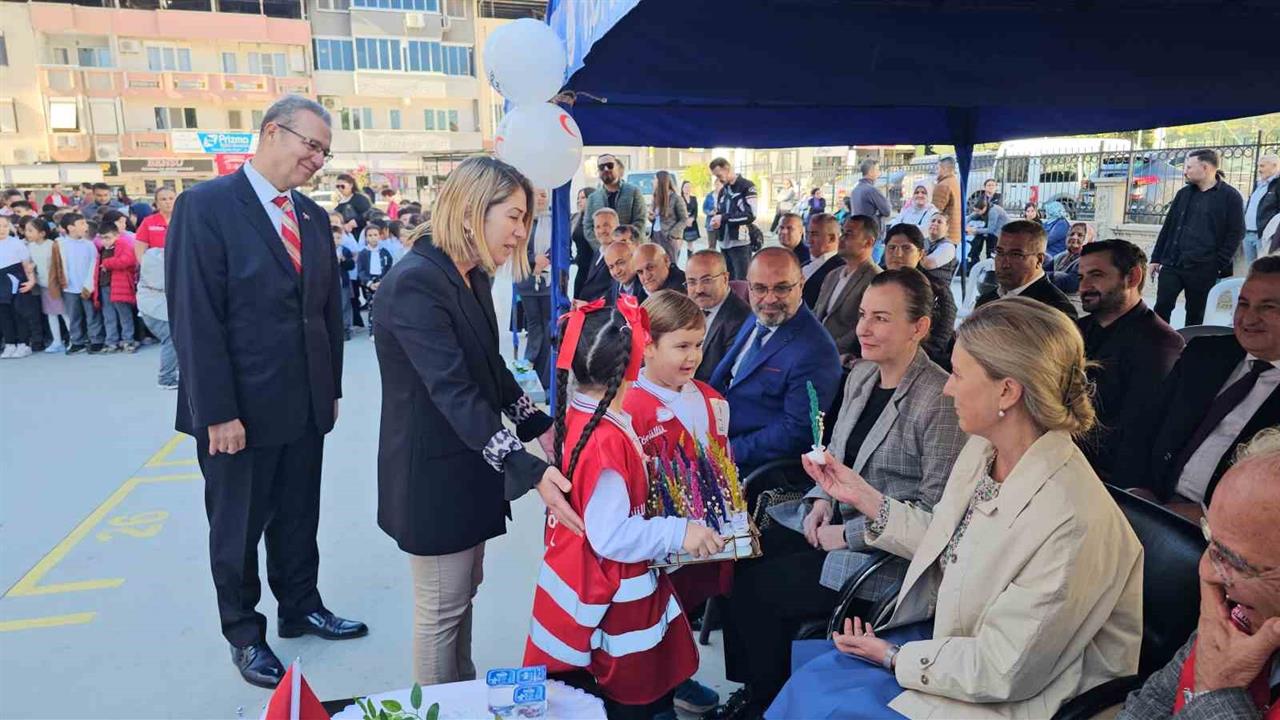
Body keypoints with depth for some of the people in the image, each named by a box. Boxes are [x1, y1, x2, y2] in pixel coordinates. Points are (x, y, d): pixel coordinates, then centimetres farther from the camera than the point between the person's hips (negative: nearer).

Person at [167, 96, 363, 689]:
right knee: (238, 527, 12)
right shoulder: (206, 206, -12)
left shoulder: (314, 217, 8)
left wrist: (332, 388, 10)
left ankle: (301, 607, 37)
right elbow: (195, 318, -17)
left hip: (306, 405, 6)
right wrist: (218, 413, -18)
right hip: (240, 410, -5)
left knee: (298, 518, 19)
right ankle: (244, 634, 30)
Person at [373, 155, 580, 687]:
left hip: (467, 462, 9)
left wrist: (540, 427, 2)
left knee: (465, 590, 21)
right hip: (432, 471, -9)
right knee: (441, 607, 6)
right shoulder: (414, 283, -24)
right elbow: (454, 394, -31)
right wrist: (530, 472, -36)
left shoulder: (473, 277, 5)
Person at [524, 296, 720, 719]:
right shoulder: (607, 442, -30)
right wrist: (677, 533, -23)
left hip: (579, 583, 9)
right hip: (609, 604, -9)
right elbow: (611, 536, -28)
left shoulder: (575, 414, -2)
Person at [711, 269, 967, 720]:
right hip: (835, 519, 8)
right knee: (743, 555, -3)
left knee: (758, 588, -12)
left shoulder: (940, 400, -20)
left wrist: (849, 534, -18)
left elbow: (935, 508, -21)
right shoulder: (861, 375, 5)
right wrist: (822, 499, -1)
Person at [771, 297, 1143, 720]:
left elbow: (1002, 670, -23)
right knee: (797, 664, 1)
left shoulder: (1071, 521, -31)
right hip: (949, 634, 7)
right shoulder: (982, 448, -5)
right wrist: (862, 496, 4)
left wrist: (892, 656, -13)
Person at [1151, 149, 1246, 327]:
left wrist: (1220, 266, -12)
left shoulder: (1230, 196, -2)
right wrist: (1156, 258, 8)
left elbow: (1236, 234, -5)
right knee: (1161, 308, -2)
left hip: (1203, 270, -3)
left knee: (1195, 314, 7)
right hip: (1171, 264, 4)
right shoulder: (1184, 193, 11)